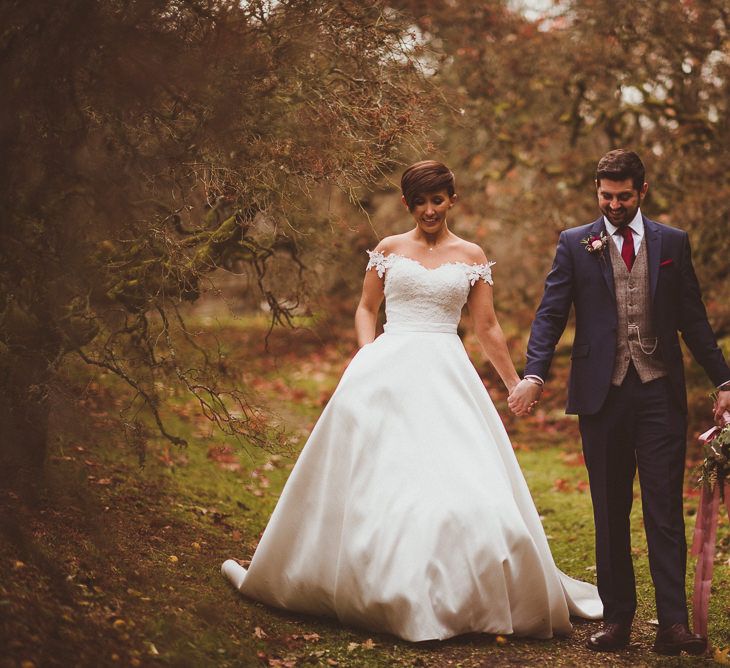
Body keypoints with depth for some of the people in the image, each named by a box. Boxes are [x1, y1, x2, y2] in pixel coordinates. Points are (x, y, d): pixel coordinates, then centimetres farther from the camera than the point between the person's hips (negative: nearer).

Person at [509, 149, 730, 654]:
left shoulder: (673, 243, 9)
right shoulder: (575, 244, 6)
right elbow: (551, 314, -1)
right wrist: (533, 375, -15)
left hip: (660, 392, 0)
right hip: (602, 393, 0)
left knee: (665, 510, -4)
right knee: (610, 514, 7)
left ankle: (673, 622, -3)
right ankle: (617, 618, 13)